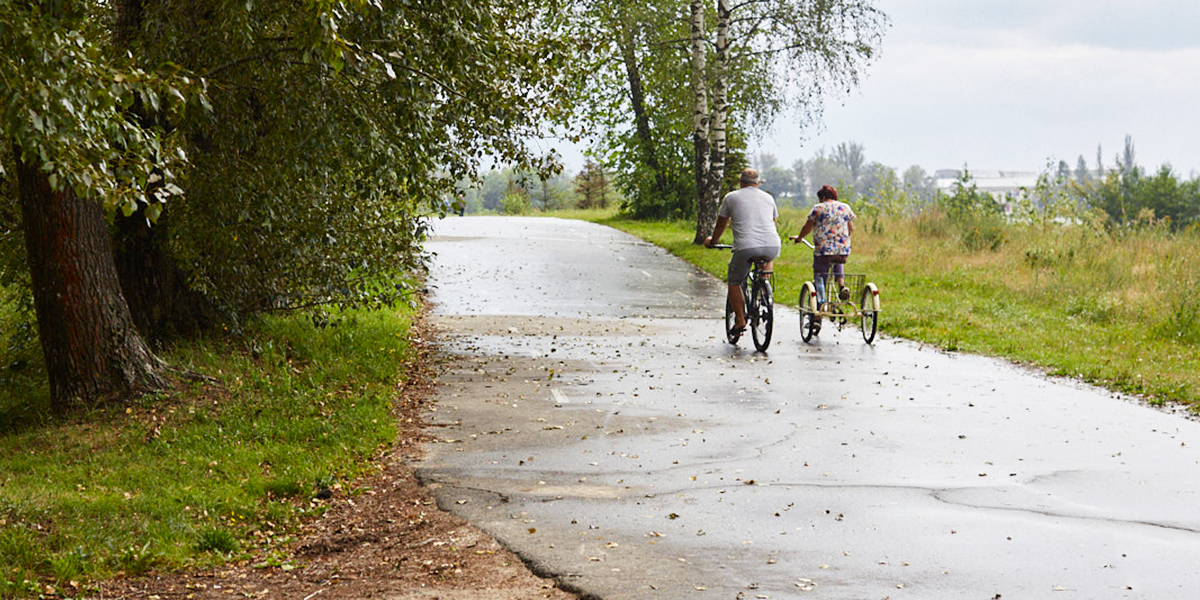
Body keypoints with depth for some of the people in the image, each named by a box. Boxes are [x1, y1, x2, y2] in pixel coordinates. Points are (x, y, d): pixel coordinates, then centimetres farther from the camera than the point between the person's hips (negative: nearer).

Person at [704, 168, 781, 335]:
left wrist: (712, 240, 43)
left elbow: (721, 225, 23)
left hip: (746, 247, -3)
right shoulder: (768, 198, 22)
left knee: (734, 282, 15)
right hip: (772, 246, 3)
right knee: (768, 258, 39)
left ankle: (740, 320, 7)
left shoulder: (731, 197, 14)